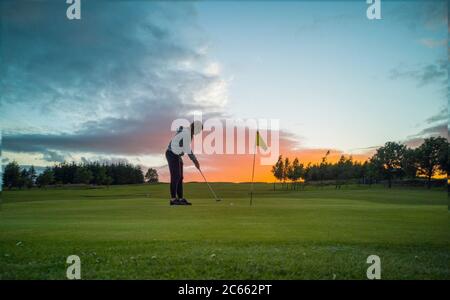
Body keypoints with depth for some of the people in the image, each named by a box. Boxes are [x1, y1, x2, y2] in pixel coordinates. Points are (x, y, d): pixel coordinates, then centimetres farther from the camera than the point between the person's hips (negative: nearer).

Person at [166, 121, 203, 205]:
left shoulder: (188, 133, 11)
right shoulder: (186, 133, -19)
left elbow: (188, 149, 14)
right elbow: (188, 150, -20)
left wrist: (195, 160, 10)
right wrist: (195, 161, -11)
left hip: (177, 155, 10)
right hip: (172, 154, -10)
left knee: (180, 177, 7)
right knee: (175, 176, -10)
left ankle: (181, 198, 9)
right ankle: (173, 199, -6)